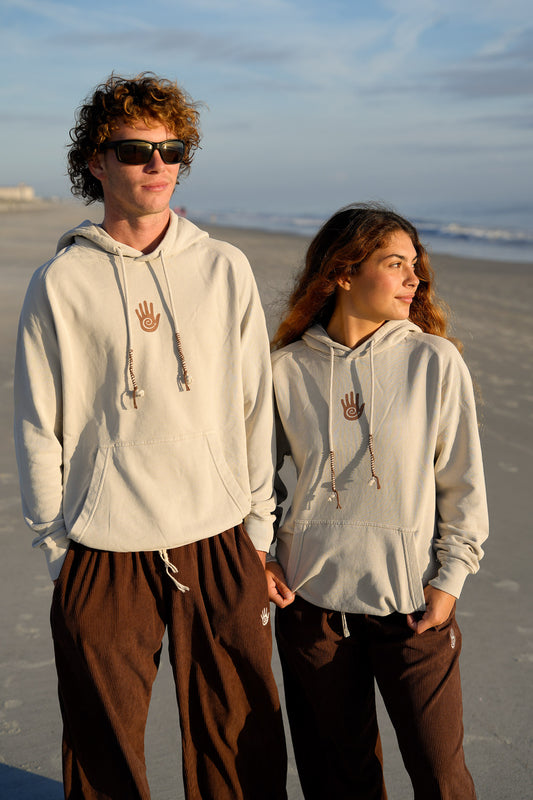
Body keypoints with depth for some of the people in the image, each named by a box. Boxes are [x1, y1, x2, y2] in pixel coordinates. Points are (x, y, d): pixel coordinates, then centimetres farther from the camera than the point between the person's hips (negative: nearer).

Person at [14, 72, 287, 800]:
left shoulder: (225, 268, 4)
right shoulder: (60, 282, -2)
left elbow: (256, 404, 8)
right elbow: (37, 426, 1)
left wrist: (259, 526, 8)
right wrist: (57, 548, 1)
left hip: (221, 548, 2)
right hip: (103, 557, -1)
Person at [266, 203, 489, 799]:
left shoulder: (435, 361, -5)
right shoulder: (287, 369, -3)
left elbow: (464, 483, 0)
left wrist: (450, 578, -3)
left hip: (413, 602, -1)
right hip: (310, 599, 1)